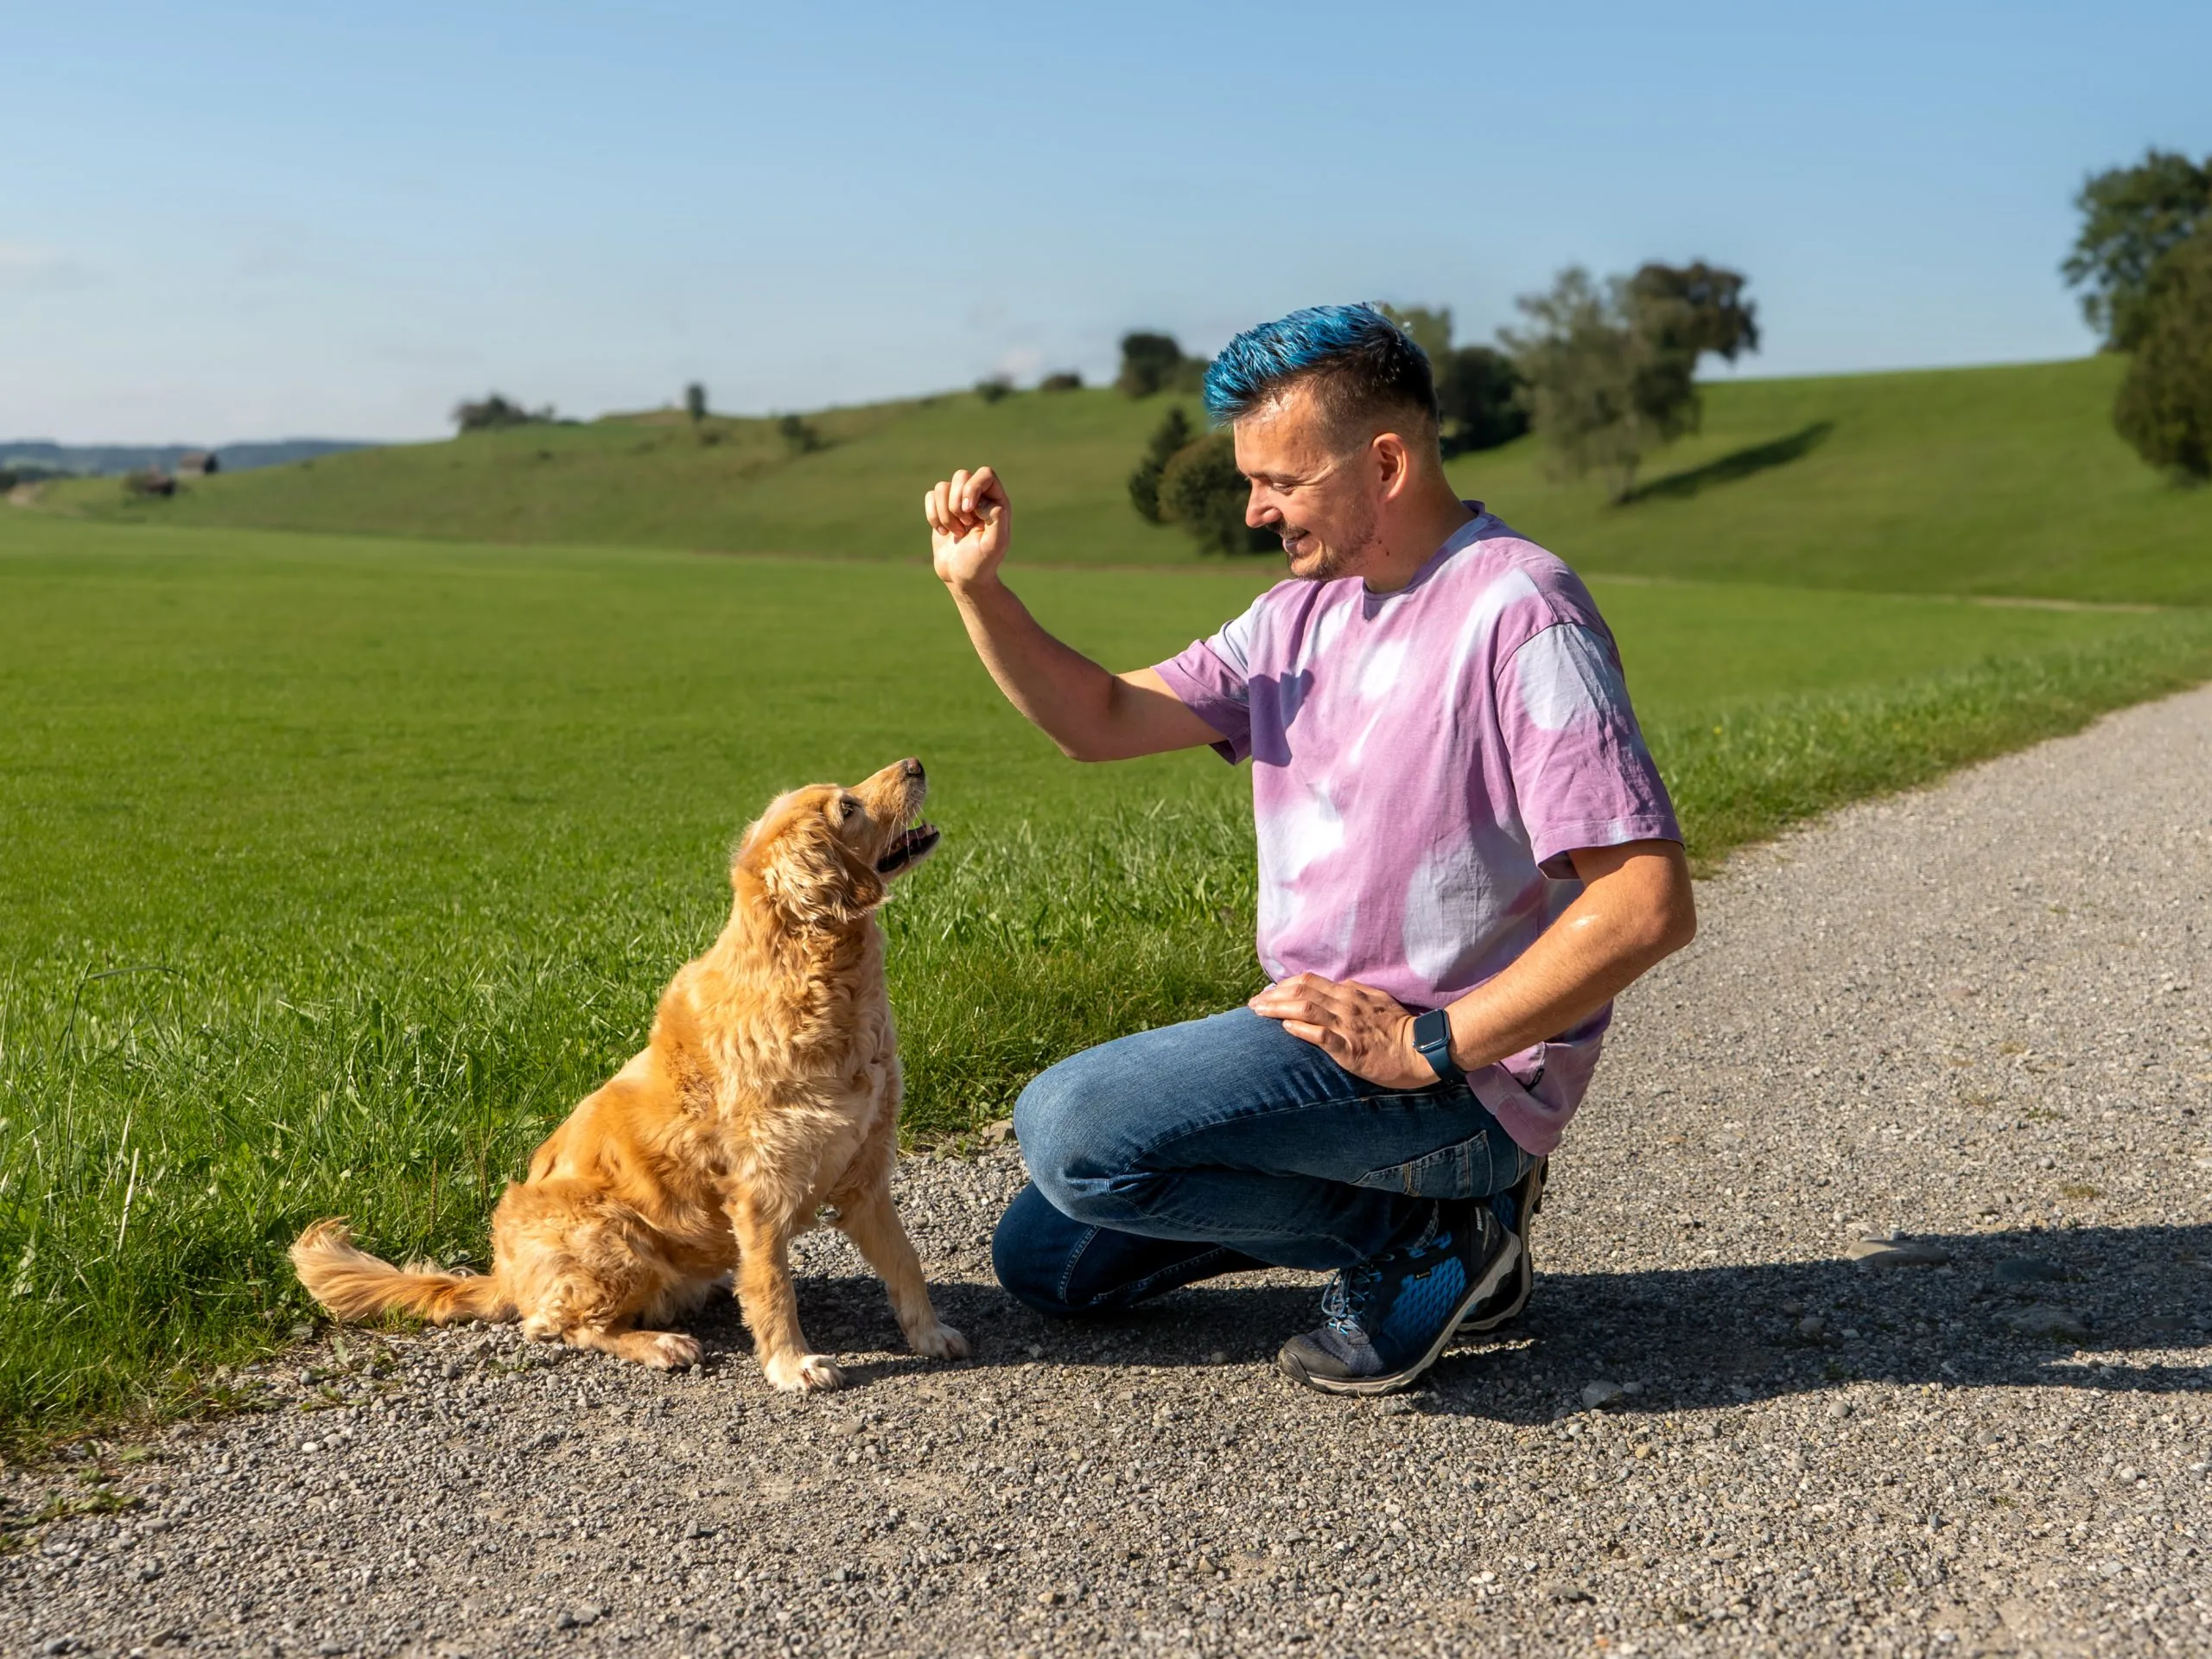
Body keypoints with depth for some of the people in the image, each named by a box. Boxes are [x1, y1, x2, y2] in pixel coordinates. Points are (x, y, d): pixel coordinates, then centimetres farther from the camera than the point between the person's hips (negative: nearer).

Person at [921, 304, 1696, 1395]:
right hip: (1323, 1032, 9)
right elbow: (1098, 720, 10)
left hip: (1460, 1071, -9)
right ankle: (1434, 1195, 12)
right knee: (1045, 1260, 13)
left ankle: (1421, 1237, -5)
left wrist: (1428, 1049, -23)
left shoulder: (1518, 616, -18)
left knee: (1071, 1129, -24)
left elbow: (1650, 905, -24)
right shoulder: (1303, 614, 9)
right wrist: (977, 587, -5)